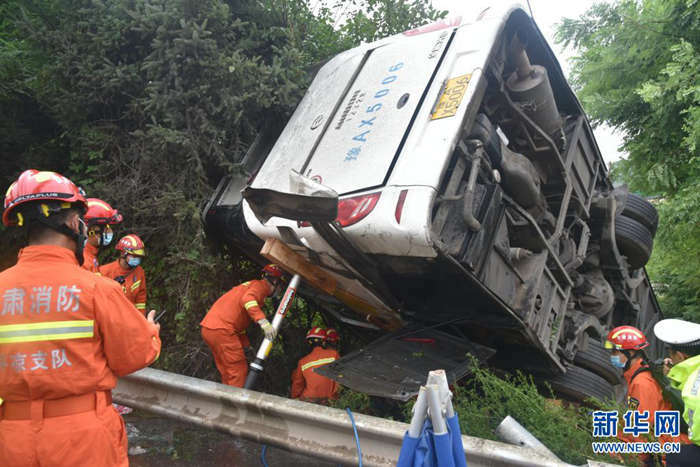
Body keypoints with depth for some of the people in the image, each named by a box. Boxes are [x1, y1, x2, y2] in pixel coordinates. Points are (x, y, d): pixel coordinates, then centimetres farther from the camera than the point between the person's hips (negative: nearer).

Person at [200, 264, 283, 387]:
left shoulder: (251, 284, 26)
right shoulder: (261, 285, -2)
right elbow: (247, 299, -26)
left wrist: (246, 345, 28)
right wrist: (263, 322, -35)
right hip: (221, 330, -10)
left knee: (227, 372, 17)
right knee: (238, 371, -4)